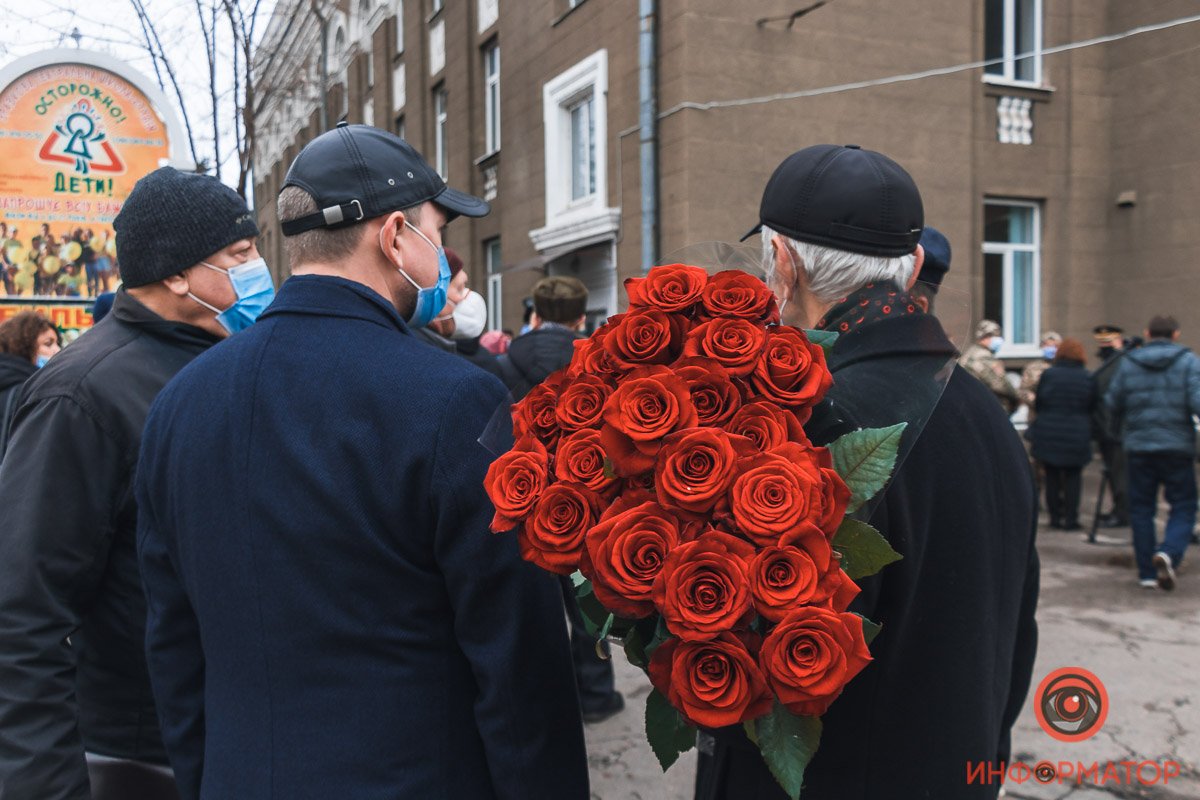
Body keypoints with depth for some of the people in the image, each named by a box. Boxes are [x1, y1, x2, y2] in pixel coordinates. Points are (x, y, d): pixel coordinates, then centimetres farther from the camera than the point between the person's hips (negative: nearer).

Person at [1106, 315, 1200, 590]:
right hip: (1177, 446, -2)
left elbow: (1112, 404, 6)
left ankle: (1147, 572, 11)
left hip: (1138, 446, 2)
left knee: (1141, 508, 10)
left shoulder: (1128, 364, 4)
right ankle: (1169, 552, -20)